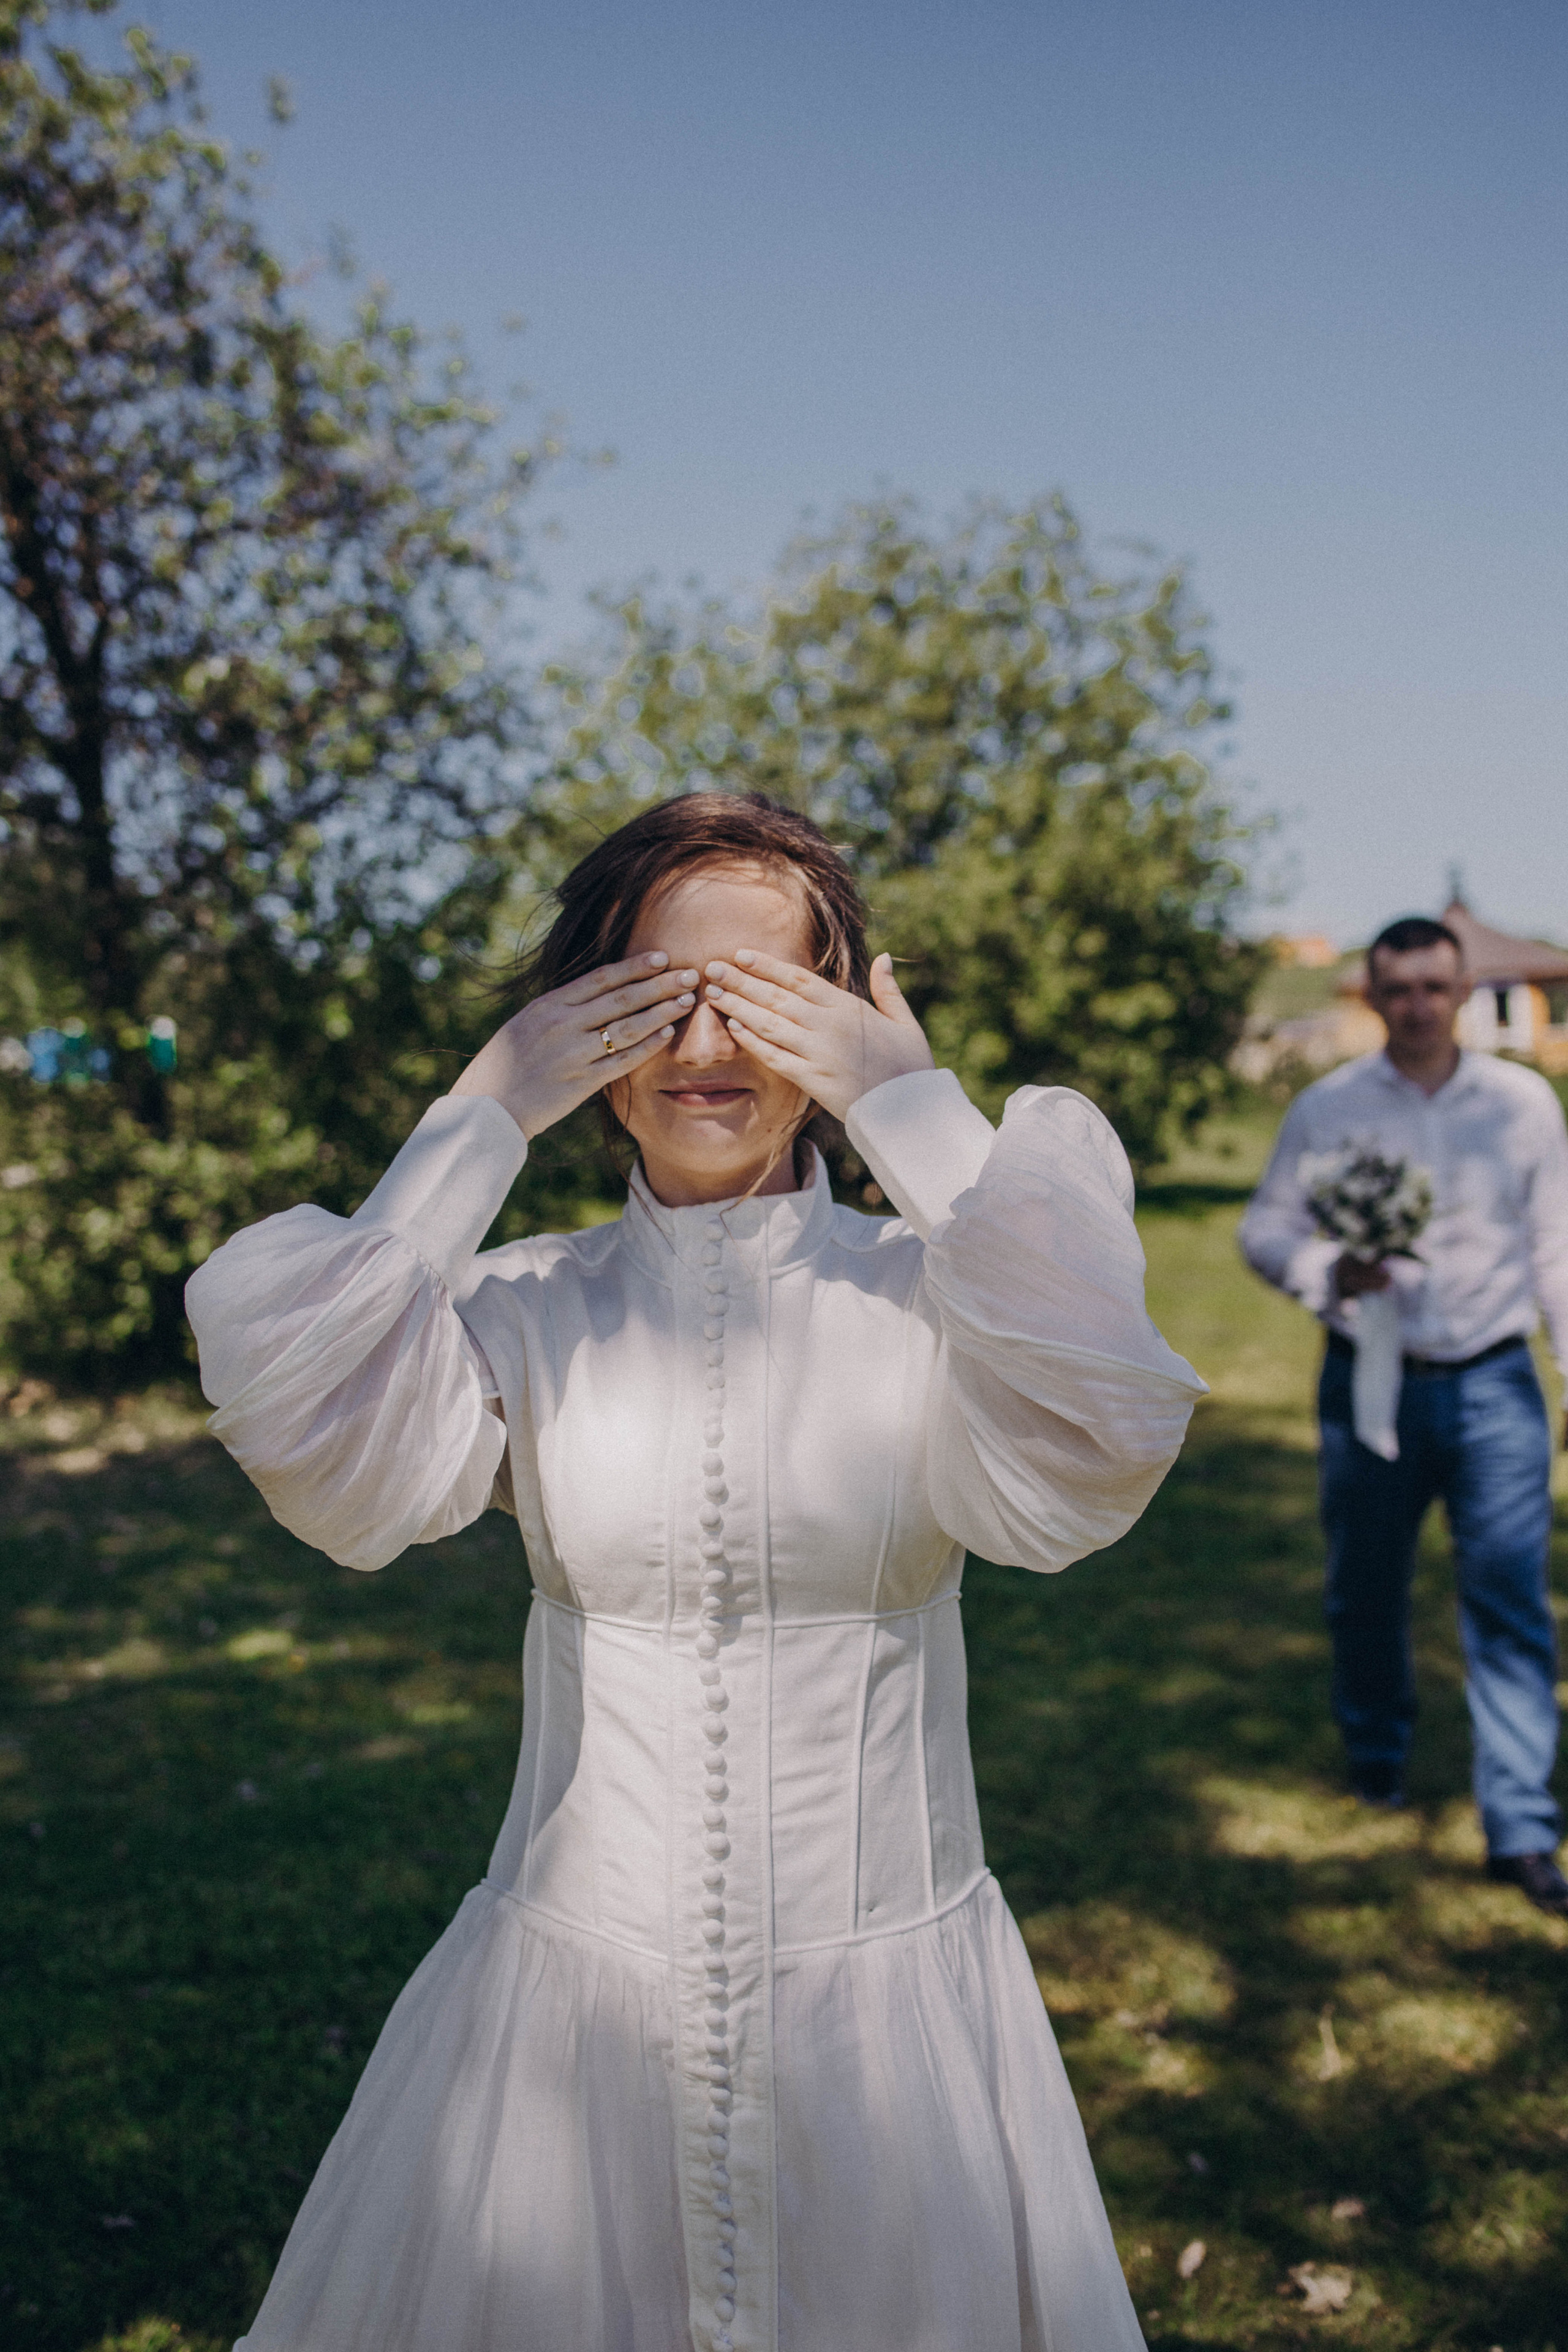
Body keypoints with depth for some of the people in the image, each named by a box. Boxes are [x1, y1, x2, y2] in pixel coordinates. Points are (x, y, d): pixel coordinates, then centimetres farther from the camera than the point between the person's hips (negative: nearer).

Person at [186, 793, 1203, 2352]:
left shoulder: (922, 1288, -5)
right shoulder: (520, 1308, -1)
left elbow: (1088, 1463, -24)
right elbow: (327, 1463, -19)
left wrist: (922, 1110, -20)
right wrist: (480, 1118, -14)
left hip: (890, 2011, 0)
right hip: (570, 2003, 1)